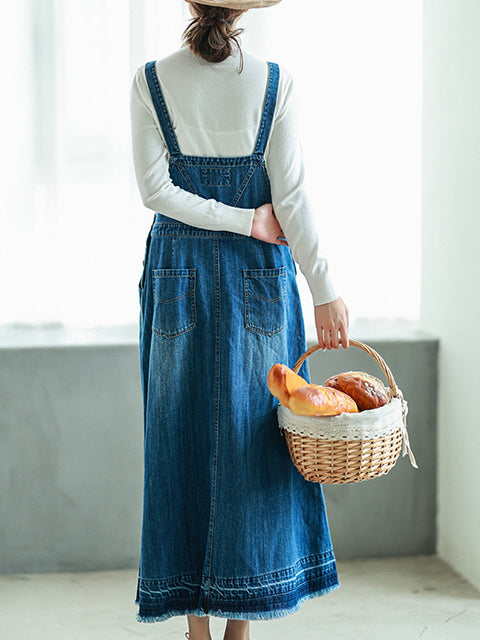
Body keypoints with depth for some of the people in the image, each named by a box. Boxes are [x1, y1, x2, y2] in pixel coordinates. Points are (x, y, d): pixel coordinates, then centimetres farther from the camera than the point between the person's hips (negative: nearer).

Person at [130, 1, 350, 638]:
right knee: (251, 436, 7)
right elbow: (291, 197, -9)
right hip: (260, 276, 0)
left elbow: (155, 190, -10)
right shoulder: (276, 83, -5)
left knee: (181, 435, 7)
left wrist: (247, 221, -5)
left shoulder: (151, 81, -4)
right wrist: (325, 291, -6)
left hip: (177, 273, 1)